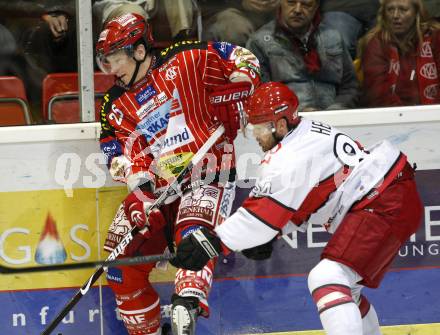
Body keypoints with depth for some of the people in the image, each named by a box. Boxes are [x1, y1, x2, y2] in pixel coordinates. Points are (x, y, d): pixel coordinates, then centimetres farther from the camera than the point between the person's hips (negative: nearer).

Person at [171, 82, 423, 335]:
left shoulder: (289, 159, -18)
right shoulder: (306, 132, 12)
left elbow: (261, 215, -18)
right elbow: (297, 201, 21)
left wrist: (211, 243, -17)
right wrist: (268, 235, 10)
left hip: (385, 207, -11)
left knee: (327, 279, -20)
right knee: (344, 284, 22)